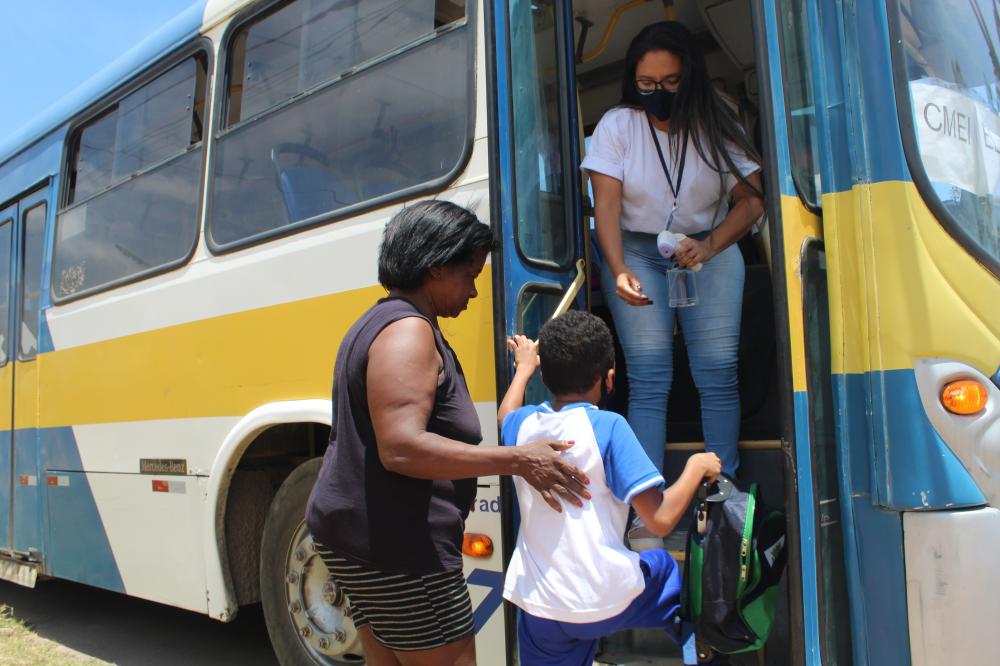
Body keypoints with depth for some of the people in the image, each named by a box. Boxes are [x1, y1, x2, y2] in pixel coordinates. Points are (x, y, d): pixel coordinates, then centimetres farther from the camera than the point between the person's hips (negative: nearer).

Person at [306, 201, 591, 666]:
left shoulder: (379, 321, 15)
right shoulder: (408, 331, -18)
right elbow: (401, 448, -29)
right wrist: (517, 461, -25)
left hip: (360, 536, 10)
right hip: (395, 546, -10)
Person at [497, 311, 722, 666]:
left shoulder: (523, 424, 2)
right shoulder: (607, 426, -14)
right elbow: (661, 519, -16)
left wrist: (524, 366, 45)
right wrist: (697, 466, -1)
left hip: (537, 608, 3)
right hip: (606, 603, -3)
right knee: (664, 567, 26)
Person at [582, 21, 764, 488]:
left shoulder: (715, 126, -1)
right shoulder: (617, 125, -5)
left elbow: (752, 199, -3)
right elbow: (606, 206, -11)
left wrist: (710, 246, -20)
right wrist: (619, 271, -25)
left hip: (708, 250, 2)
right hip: (636, 252, -1)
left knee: (717, 373, -6)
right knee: (648, 379, -9)